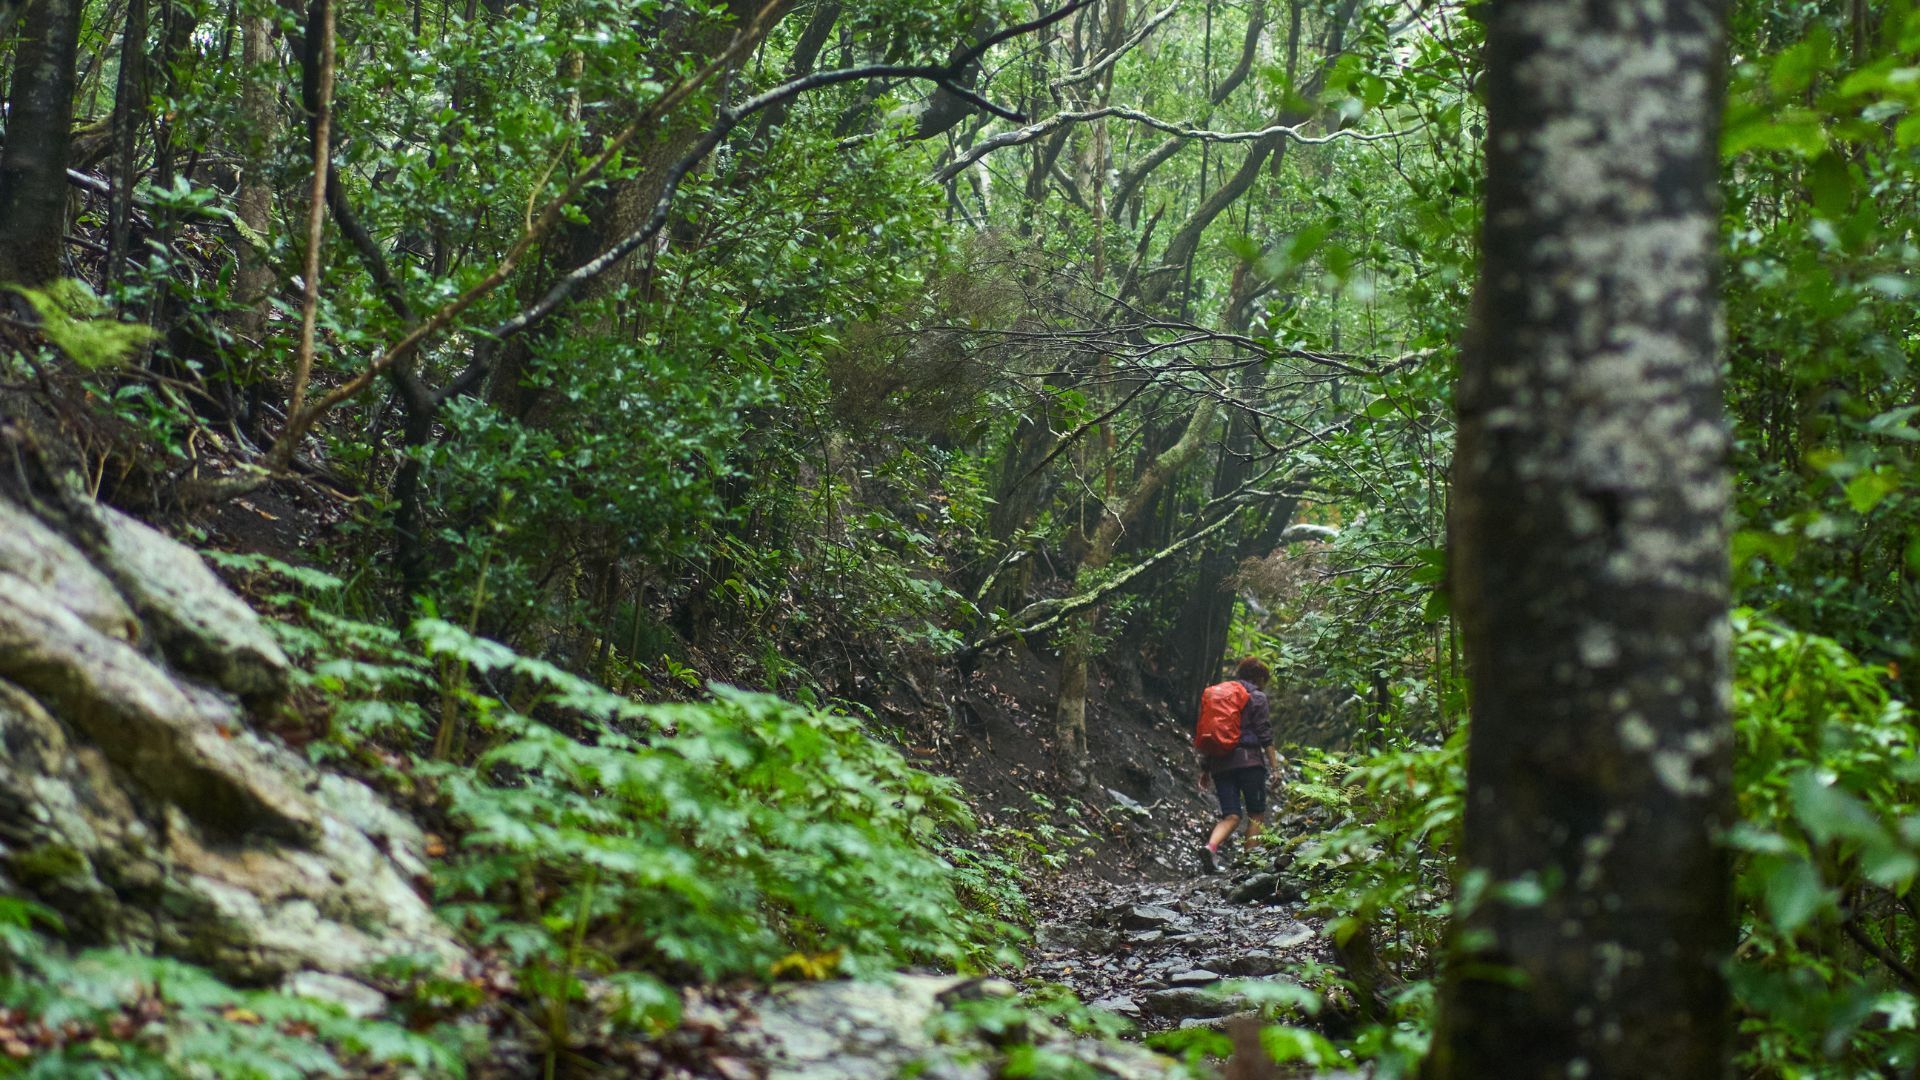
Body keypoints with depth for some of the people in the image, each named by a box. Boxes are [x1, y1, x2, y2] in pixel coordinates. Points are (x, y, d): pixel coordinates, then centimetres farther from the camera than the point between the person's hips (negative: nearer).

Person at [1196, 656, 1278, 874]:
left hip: (1220, 763, 5)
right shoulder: (1256, 697, 2)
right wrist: (1275, 765, -6)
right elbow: (1265, 735, -6)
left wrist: (1205, 768, 20)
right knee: (1256, 814, 6)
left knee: (1231, 815, 2)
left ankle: (1210, 847, -24)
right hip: (1248, 761, -5)